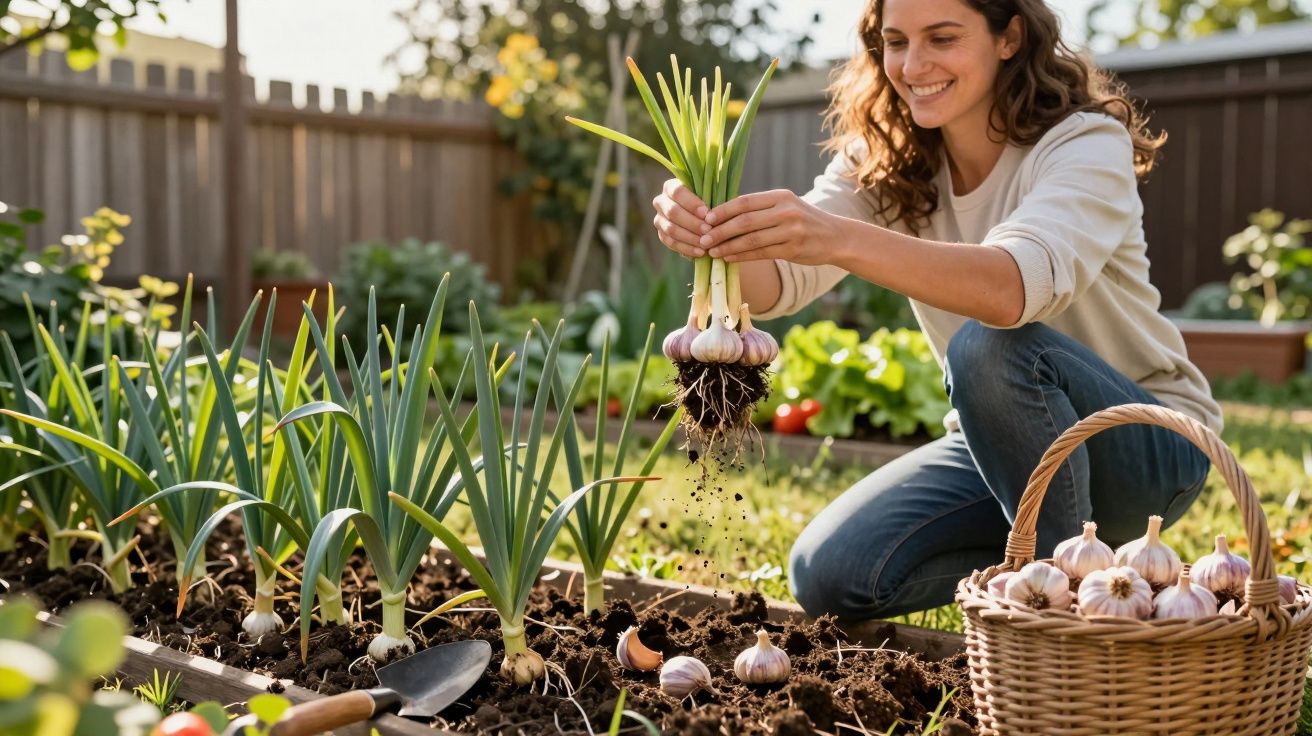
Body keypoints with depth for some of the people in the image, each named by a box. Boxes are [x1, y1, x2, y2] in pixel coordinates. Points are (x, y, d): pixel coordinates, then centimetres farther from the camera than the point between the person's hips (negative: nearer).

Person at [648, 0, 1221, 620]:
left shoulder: (1087, 145, -20)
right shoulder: (882, 161, -4)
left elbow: (1018, 285, -42)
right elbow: (780, 282, -20)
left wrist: (841, 239, -56)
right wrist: (711, 238, -43)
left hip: (1144, 449, -5)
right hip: (1001, 448, 5)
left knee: (990, 344, -35)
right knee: (828, 574, -14)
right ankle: (1024, 559, 10)